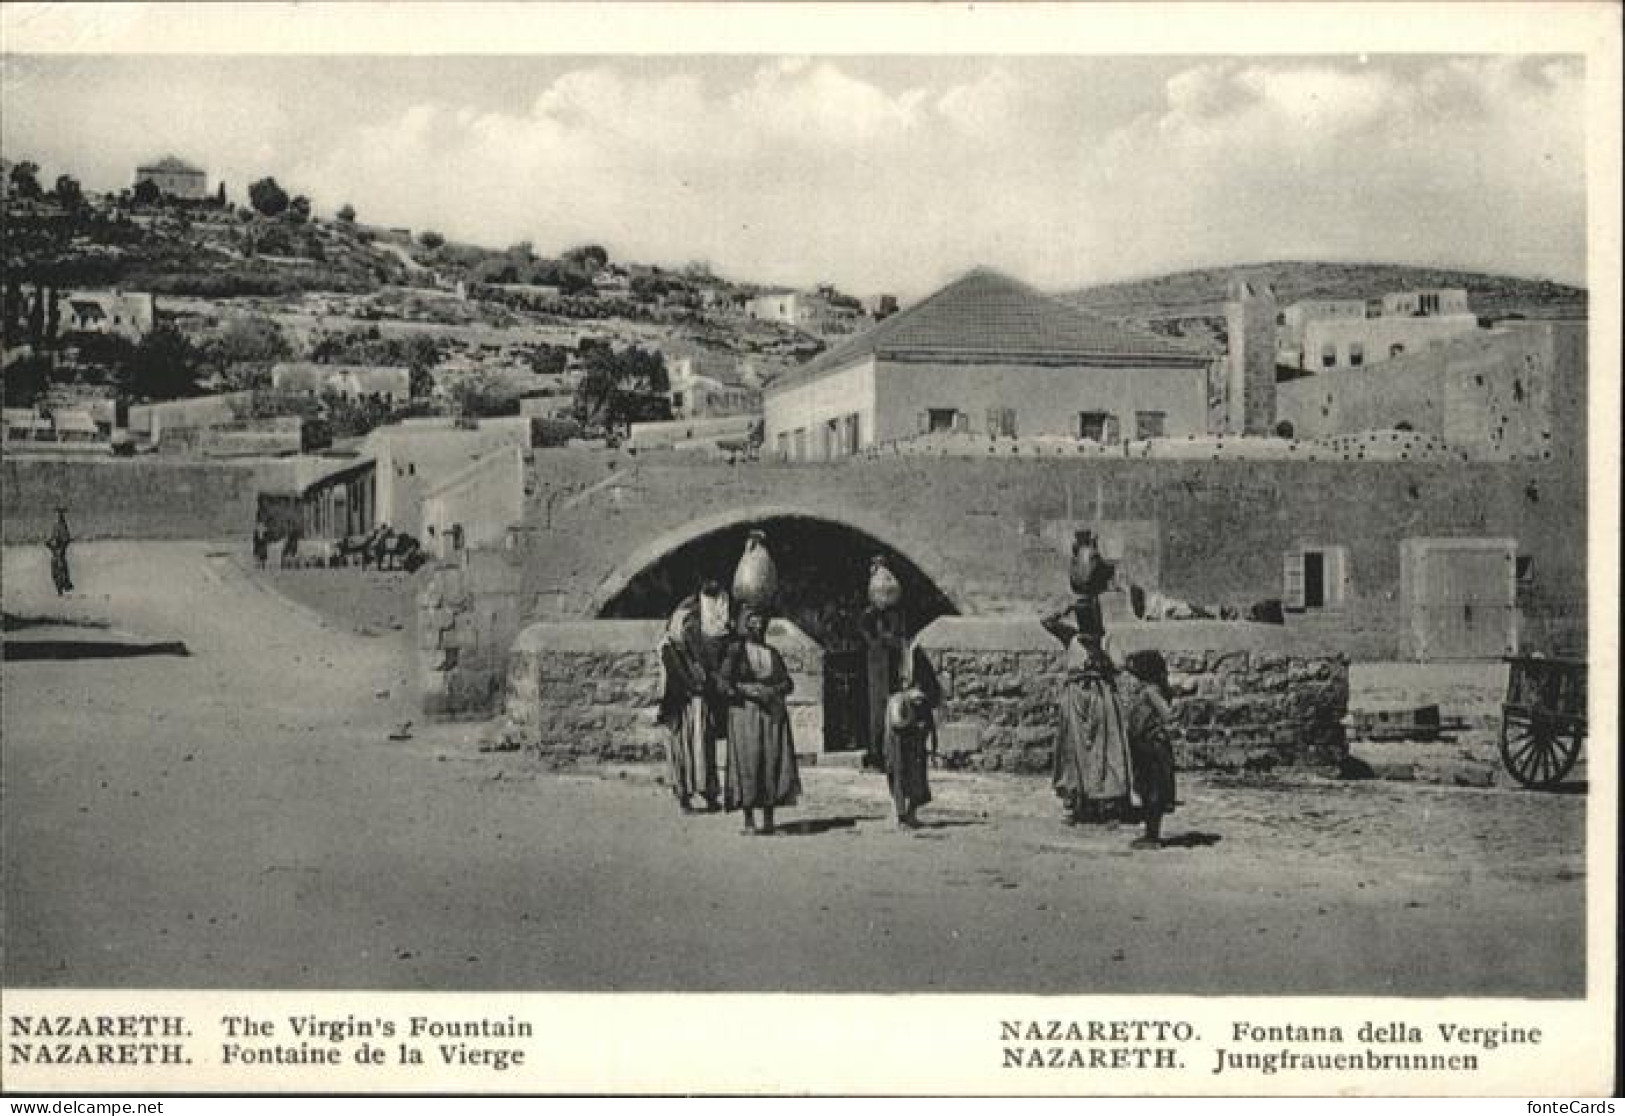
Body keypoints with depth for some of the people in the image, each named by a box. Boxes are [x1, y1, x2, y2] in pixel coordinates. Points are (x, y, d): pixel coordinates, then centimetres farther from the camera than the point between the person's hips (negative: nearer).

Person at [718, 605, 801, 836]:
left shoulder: (772, 653, 16)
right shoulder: (736, 650, 3)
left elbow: (787, 682, 12)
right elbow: (723, 683, -4)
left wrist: (771, 691, -8)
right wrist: (748, 692, -15)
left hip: (773, 714, 4)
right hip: (745, 713, -4)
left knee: (773, 762, -4)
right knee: (748, 763, -9)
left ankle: (768, 819, 0)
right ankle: (749, 820, -5)